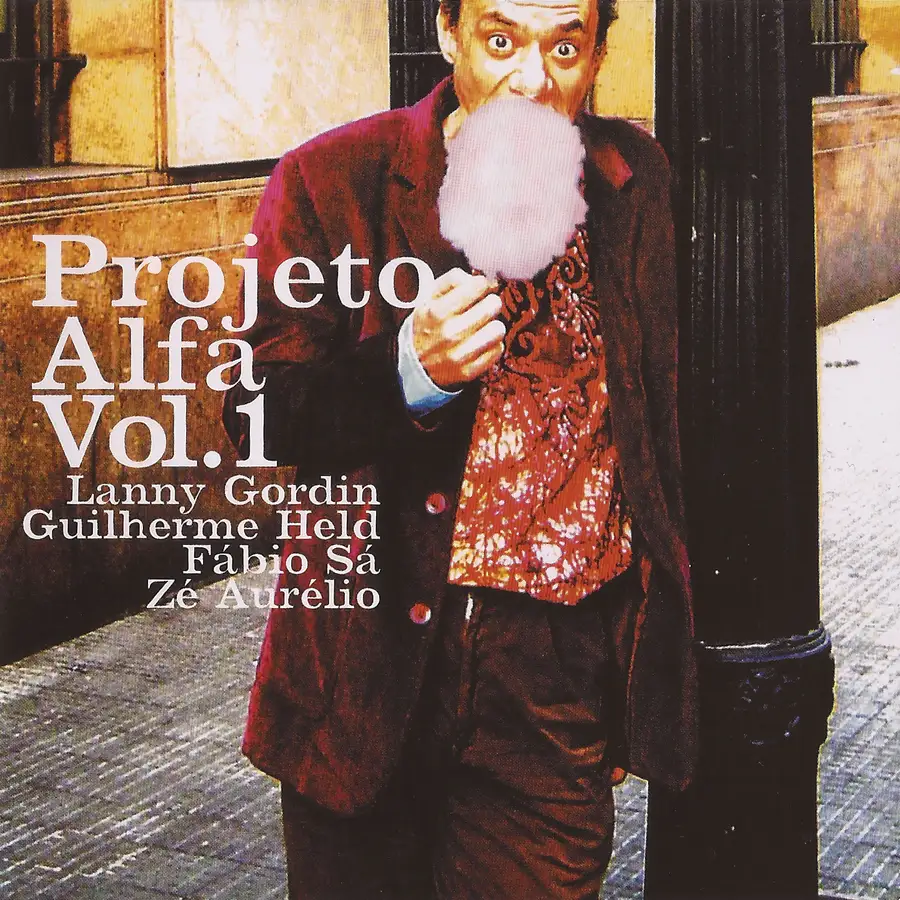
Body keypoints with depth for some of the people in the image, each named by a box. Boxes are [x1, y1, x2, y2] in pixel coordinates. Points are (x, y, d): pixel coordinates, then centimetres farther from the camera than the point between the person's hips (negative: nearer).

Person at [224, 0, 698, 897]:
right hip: (378, 655, -1)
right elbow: (260, 412, -6)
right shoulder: (332, 182, -5)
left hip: (561, 669, 2)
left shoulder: (636, 182, 6)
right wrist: (407, 374, -26)